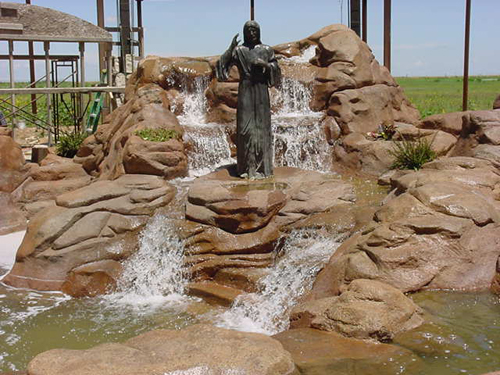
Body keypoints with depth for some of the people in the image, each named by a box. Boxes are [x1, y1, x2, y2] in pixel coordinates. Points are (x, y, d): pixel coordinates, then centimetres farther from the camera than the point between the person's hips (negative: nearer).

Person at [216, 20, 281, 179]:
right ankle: (247, 167, 2)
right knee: (245, 127, -4)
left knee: (261, 126, -1)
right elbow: (222, 65, -3)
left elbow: (276, 69, 9)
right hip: (245, 91, -1)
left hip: (261, 91, 1)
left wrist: (265, 64, -10)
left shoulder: (267, 50, 8)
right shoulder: (238, 50, 5)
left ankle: (262, 166, 4)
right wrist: (230, 49, -14)